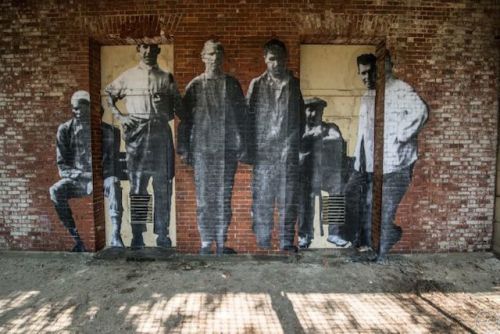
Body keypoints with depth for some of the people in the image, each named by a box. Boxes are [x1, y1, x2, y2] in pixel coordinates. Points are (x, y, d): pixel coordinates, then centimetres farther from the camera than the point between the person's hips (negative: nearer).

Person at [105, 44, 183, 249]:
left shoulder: (166, 78, 13)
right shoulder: (128, 76, 12)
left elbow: (179, 106, 11)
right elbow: (108, 95, 18)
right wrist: (119, 115, 3)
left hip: (161, 134, 1)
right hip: (136, 136, -1)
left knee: (163, 186, 3)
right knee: (137, 186, 0)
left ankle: (162, 234, 13)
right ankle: (137, 235, 8)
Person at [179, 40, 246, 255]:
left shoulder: (232, 84, 9)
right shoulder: (195, 85, 6)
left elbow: (241, 116, 10)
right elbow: (185, 118, 6)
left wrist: (242, 145, 4)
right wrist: (184, 148, 2)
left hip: (228, 149, 1)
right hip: (202, 149, -1)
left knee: (224, 197, 5)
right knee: (204, 198, 2)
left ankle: (221, 242, 17)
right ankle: (206, 243, 14)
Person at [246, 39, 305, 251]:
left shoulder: (295, 84, 8)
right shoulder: (257, 84, 7)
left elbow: (301, 118, 11)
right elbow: (248, 118, 5)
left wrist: (293, 142, 0)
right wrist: (250, 150, -1)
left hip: (288, 153, 1)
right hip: (262, 152, 0)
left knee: (288, 200, 3)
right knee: (261, 200, 3)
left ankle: (287, 244, 16)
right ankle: (263, 243, 17)